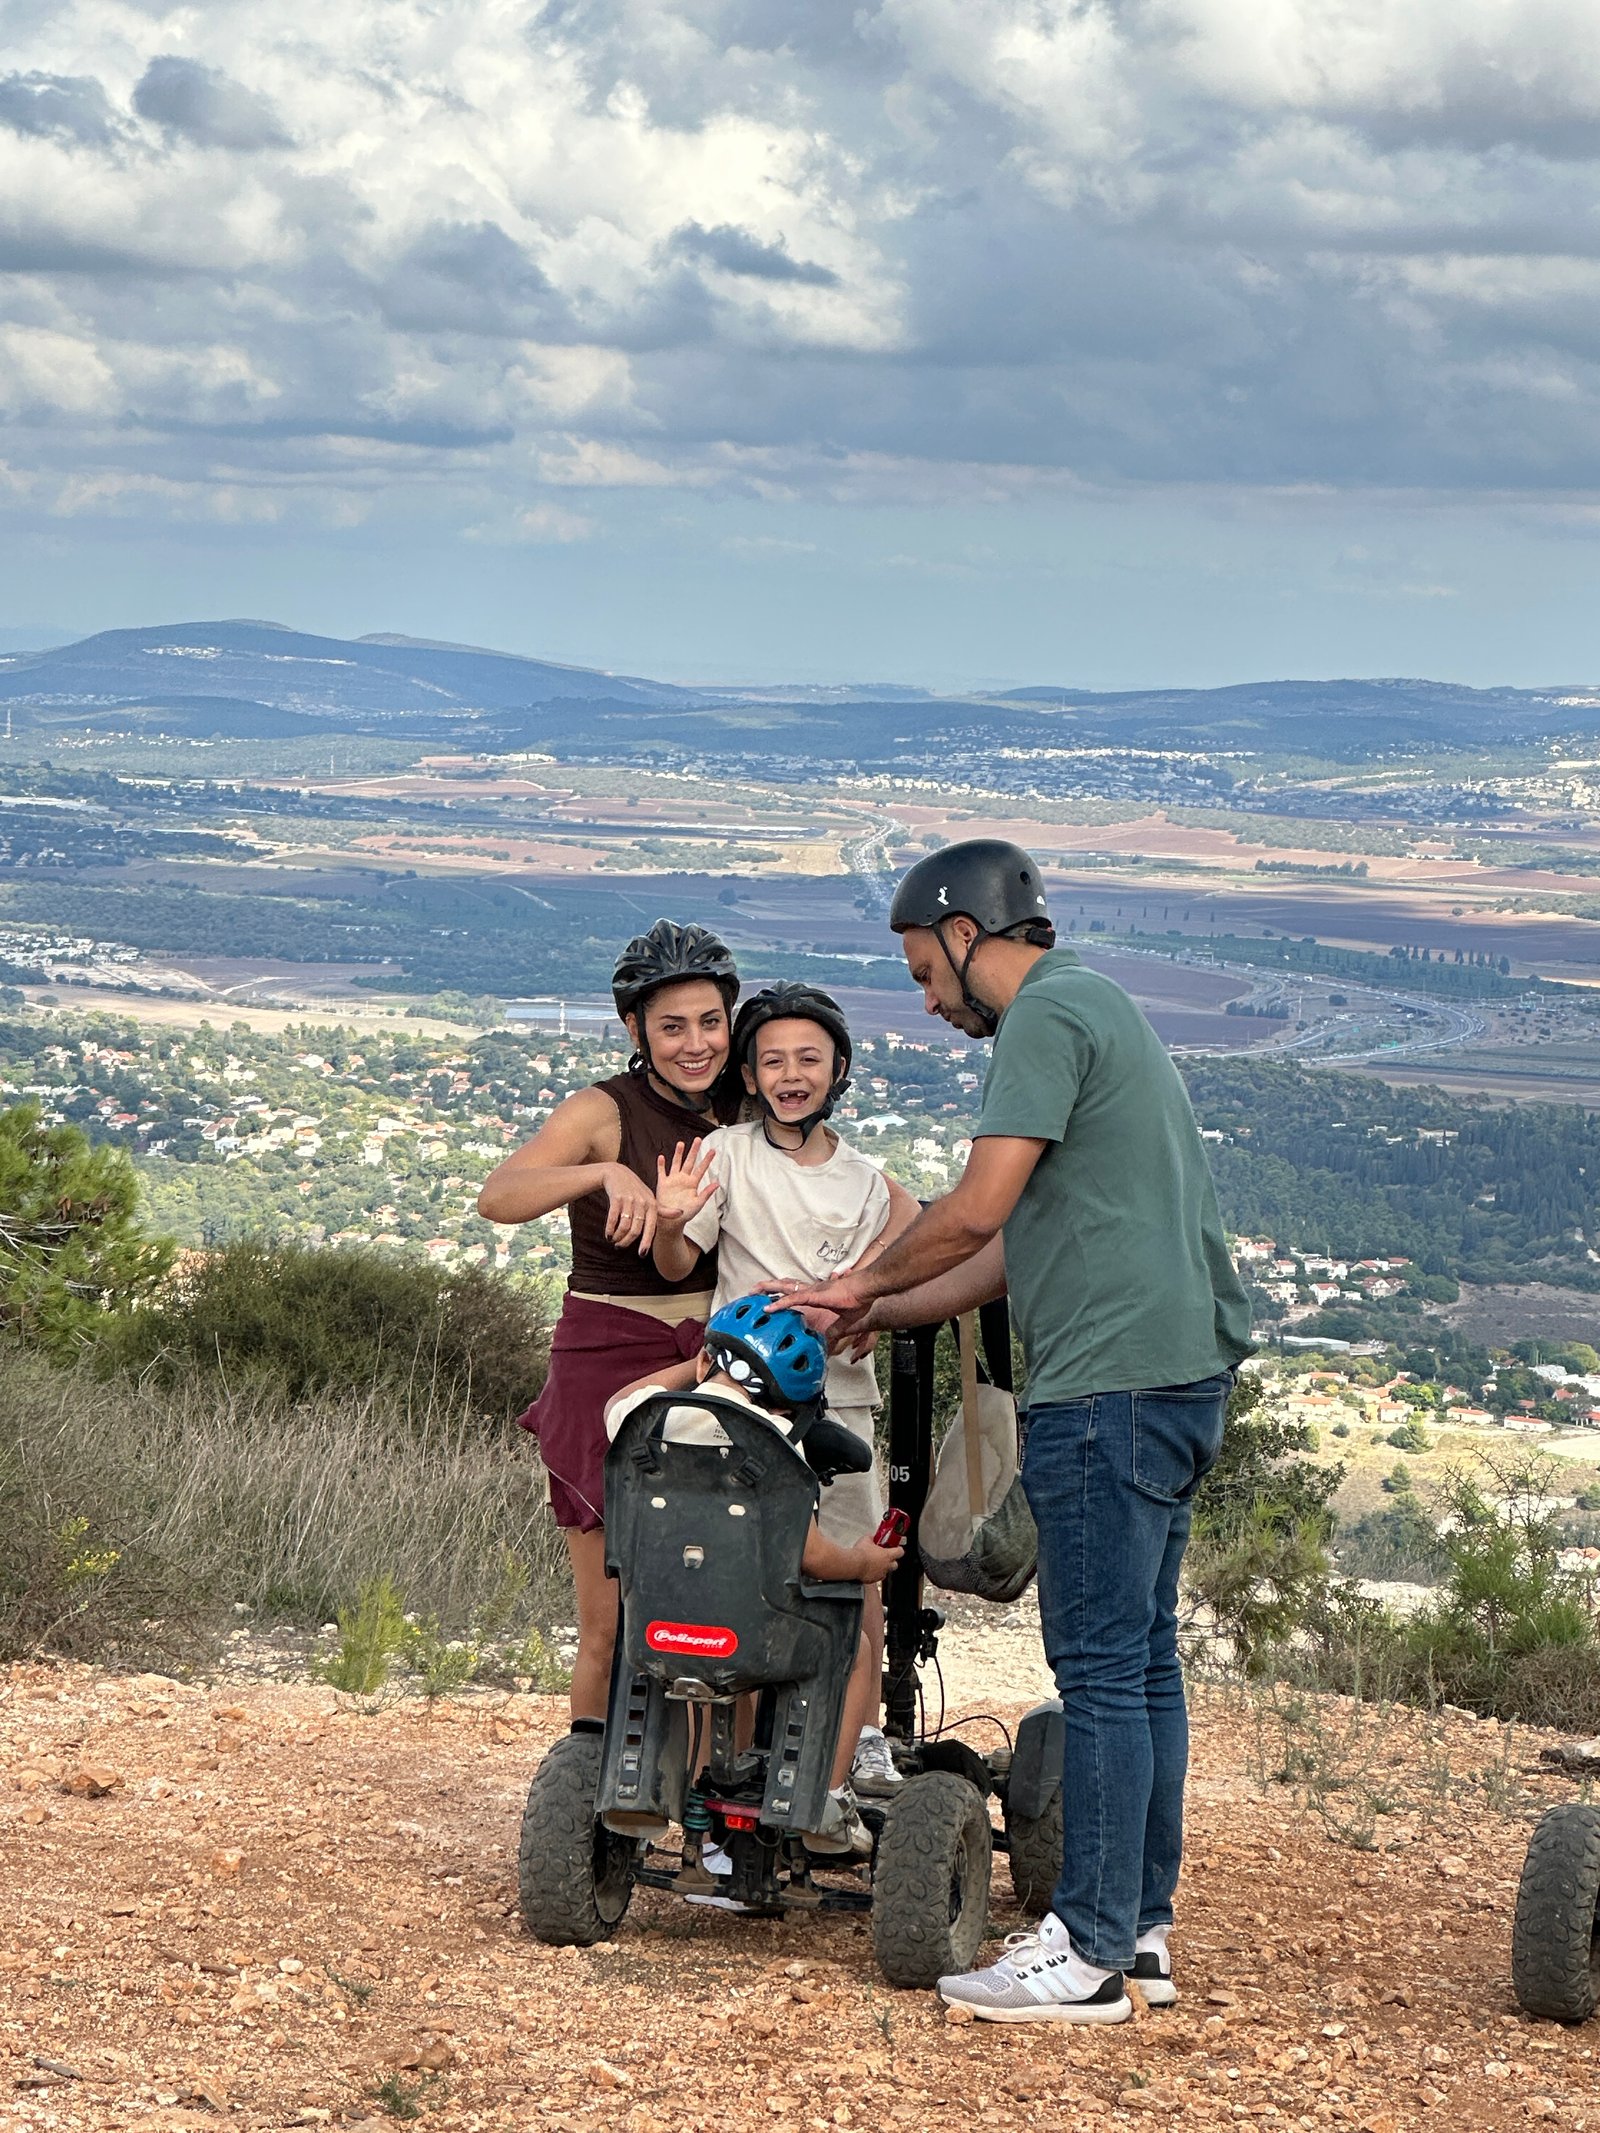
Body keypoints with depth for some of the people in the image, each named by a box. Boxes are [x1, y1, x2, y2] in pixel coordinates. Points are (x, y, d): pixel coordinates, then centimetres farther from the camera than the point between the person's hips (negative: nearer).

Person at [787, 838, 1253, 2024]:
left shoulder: (1048, 1015, -8)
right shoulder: (1100, 1012, 23)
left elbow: (978, 1212, -14)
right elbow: (1021, 1249, 23)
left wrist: (870, 1280, 4)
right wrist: (869, 1316, 22)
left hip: (1113, 1385, -10)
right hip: (1181, 1371, 10)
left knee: (1101, 1666, -7)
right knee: (1144, 1659, 12)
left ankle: (1089, 1953, -5)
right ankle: (1144, 1930, 17)